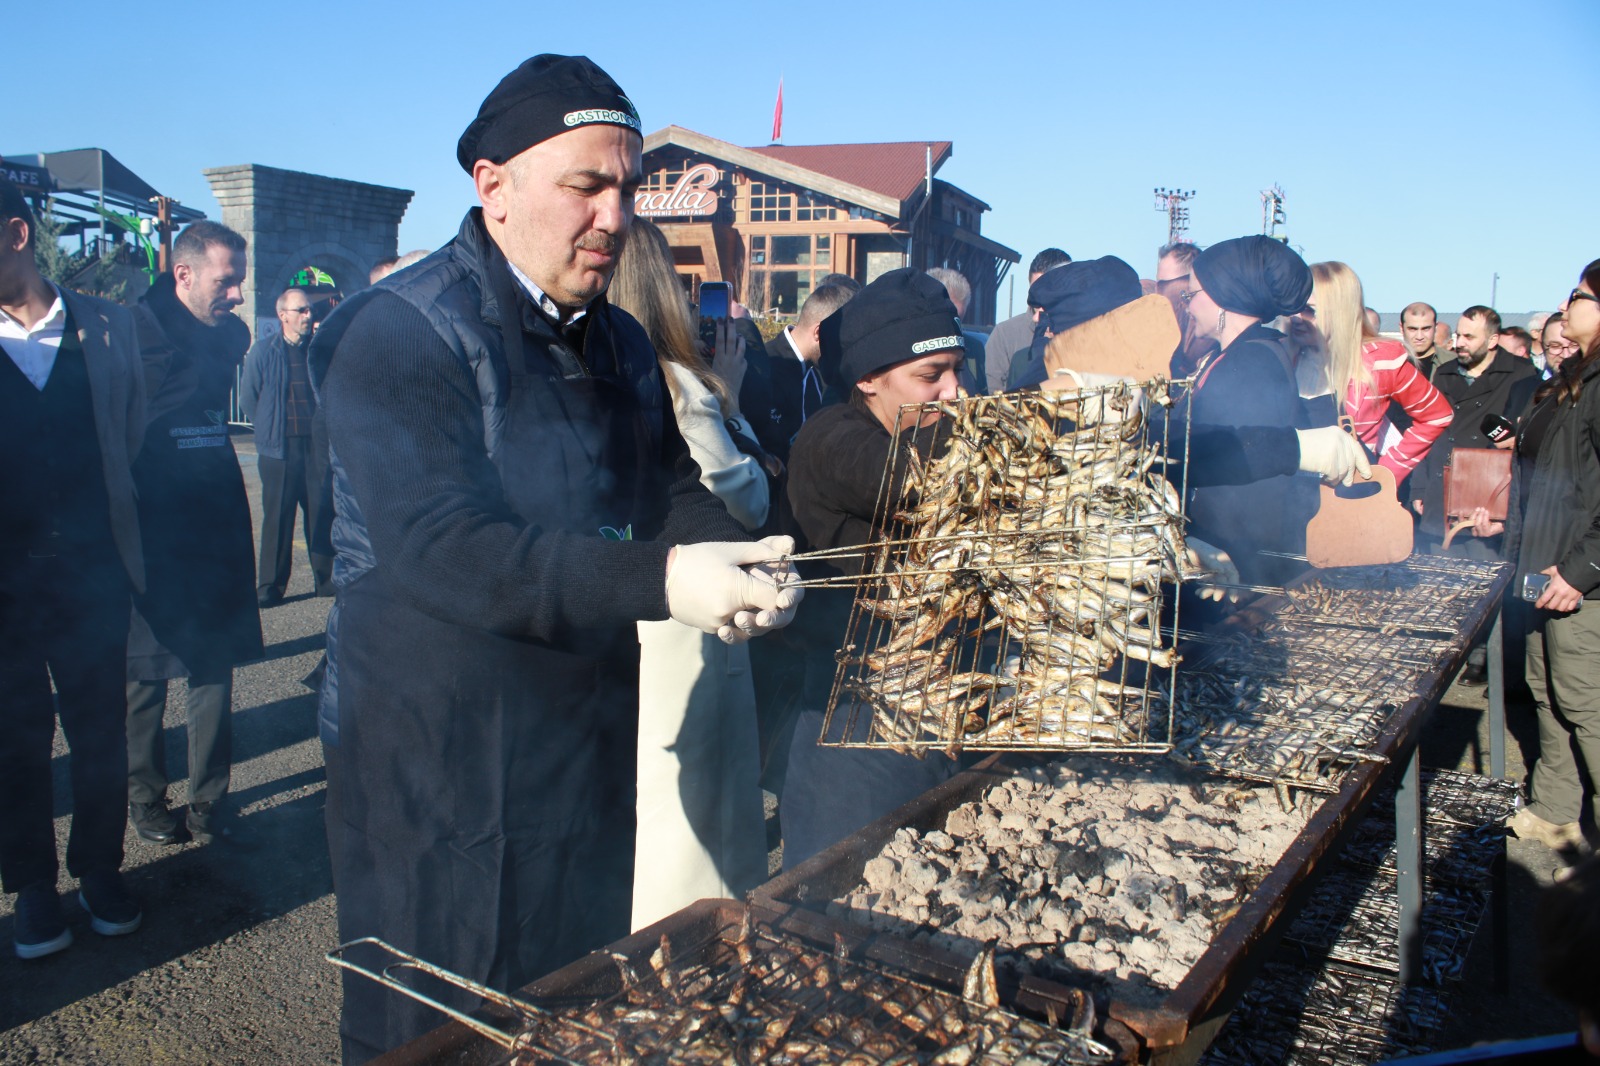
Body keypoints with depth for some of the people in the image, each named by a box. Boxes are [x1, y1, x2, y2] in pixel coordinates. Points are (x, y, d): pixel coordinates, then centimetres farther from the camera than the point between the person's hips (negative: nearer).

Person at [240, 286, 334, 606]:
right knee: (277, 517, 1)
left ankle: (326, 579, 14)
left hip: (317, 445, 2)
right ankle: (270, 586, 9)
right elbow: (247, 397, 9)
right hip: (280, 448, -2)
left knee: (322, 511, 3)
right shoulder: (263, 351, 2)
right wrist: (269, 429, 8)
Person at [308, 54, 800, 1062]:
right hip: (436, 767, -7)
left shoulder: (623, 344, 9)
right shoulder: (399, 334, -17)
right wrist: (658, 581, -37)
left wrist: (743, 563, -17)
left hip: (595, 753, 7)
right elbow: (436, 547, -28)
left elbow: (675, 493, 7)